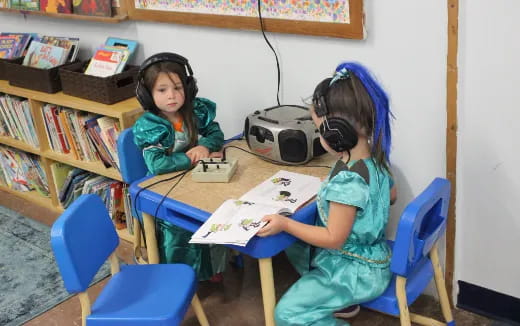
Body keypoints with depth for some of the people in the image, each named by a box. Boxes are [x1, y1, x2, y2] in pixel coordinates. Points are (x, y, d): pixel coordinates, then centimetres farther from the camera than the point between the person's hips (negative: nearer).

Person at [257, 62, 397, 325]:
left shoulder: (347, 181, -31)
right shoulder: (375, 158, -3)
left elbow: (334, 239, -25)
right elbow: (390, 195, 16)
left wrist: (285, 223, -22)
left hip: (358, 271, -9)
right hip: (366, 253, 9)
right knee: (294, 246, 23)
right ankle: (337, 301, 24)